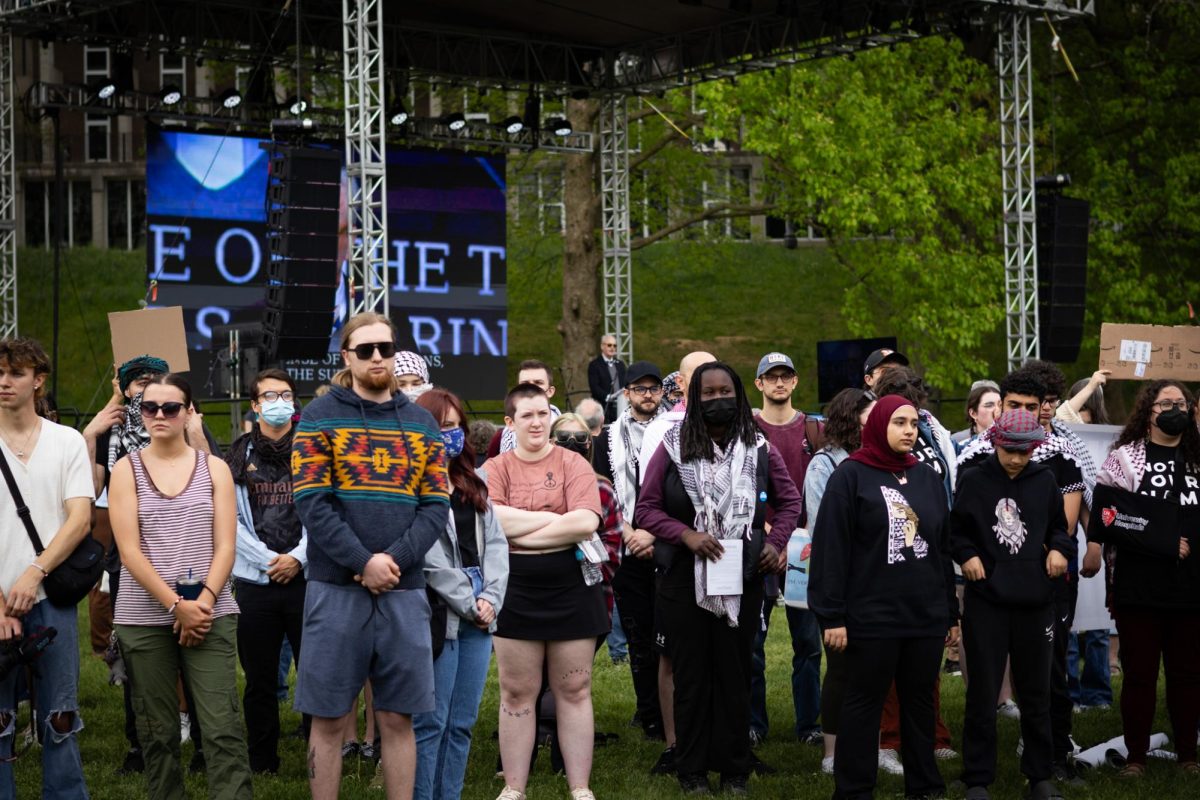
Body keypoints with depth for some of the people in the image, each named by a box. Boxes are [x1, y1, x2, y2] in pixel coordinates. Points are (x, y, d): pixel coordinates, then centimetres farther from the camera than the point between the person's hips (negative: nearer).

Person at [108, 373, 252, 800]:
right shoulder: (126, 469, 5)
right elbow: (129, 551, -4)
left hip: (210, 615, 0)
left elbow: (225, 547, 3)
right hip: (143, 619, 0)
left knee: (223, 729, -9)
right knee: (158, 731, 5)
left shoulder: (214, 468, 9)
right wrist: (176, 606, -12)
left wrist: (202, 602, -12)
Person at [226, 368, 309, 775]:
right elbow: (229, 520, 1)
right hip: (254, 582, 1)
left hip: (306, 577, -1)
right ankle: (261, 764, 15)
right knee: (260, 679, 7)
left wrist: (298, 557, -10)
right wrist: (268, 559, -8)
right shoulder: (239, 457, 7)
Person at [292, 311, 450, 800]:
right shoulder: (319, 417, 2)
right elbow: (312, 504, -8)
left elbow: (436, 507, 4)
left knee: (397, 719, 6)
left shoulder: (422, 425, 12)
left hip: (404, 592, 3)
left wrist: (395, 560, -12)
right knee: (329, 720, 2)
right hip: (336, 589, -3)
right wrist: (363, 562, -17)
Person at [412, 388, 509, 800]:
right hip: (438, 617, -7)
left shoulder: (474, 486, 18)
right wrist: (470, 604, -11)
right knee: (431, 724, -6)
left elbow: (496, 543, 11)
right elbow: (428, 558, -14)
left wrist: (491, 598, -4)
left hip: (479, 617, 7)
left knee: (462, 724, 8)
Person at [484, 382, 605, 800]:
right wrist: (555, 519, -13)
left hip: (571, 590, 0)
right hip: (514, 592, 0)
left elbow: (587, 522, -15)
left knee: (574, 691, 6)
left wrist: (521, 533, -13)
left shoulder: (573, 464, 0)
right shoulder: (494, 469, 3)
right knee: (516, 694, 6)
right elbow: (490, 519, -15)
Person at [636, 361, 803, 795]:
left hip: (742, 580, 1)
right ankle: (692, 770, 13)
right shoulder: (673, 447, -1)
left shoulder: (759, 449, 3)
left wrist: (775, 543, -1)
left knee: (735, 674, 8)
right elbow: (646, 507, -1)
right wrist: (686, 534, -15)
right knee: (691, 675, 5)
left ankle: (734, 770, 16)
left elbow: (790, 501, 15)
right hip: (685, 580, -1)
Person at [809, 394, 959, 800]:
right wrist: (832, 615, -13)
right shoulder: (851, 475, -4)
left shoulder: (928, 478, 12)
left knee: (920, 703, 11)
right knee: (864, 705, 2)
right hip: (872, 616, -5)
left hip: (926, 615, 5)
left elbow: (943, 549, 16)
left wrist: (952, 613, 14)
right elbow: (830, 549, -8)